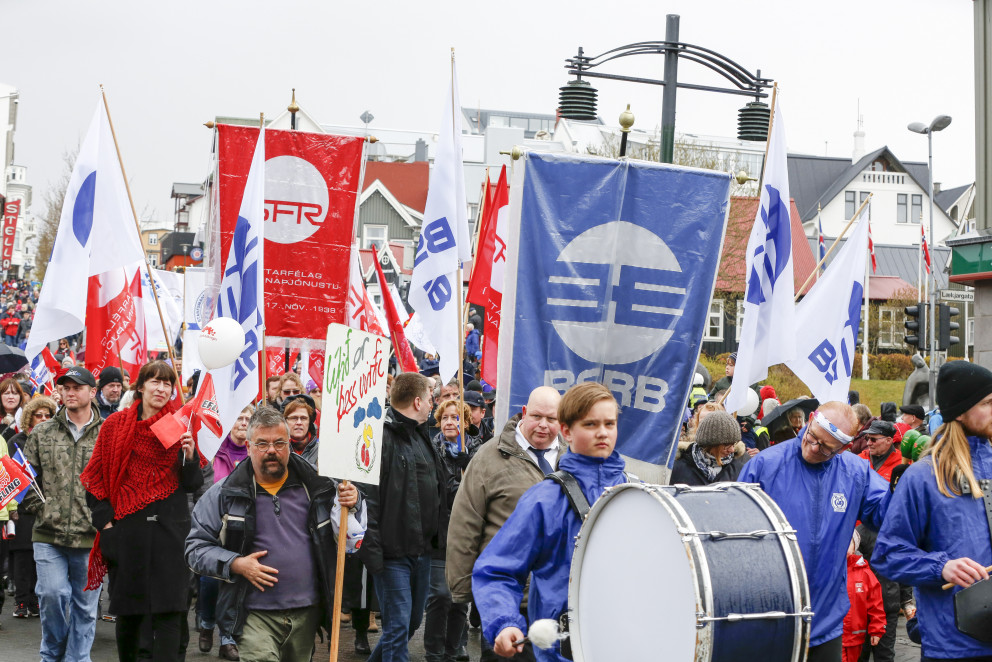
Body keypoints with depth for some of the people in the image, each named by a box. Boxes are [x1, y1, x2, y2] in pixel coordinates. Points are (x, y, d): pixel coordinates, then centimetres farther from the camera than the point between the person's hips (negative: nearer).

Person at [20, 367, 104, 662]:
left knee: (85, 603, 6)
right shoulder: (42, 433, 7)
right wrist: (39, 509, 0)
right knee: (52, 593, -9)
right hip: (49, 535, 1)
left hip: (91, 538, -1)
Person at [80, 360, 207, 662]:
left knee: (168, 609, -7)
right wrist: (105, 521, 0)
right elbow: (95, 477, 8)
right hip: (127, 525, 1)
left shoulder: (179, 425, 4)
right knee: (128, 610, 11)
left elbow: (192, 485, 4)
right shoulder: (116, 424, 4)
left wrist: (190, 455, -14)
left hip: (170, 526, -1)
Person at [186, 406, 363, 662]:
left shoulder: (316, 487, 5)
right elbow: (196, 547, 3)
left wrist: (352, 505, -6)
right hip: (255, 616, -3)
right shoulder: (224, 494, 0)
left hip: (306, 612, 3)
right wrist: (235, 564, -13)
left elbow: (350, 538, 15)